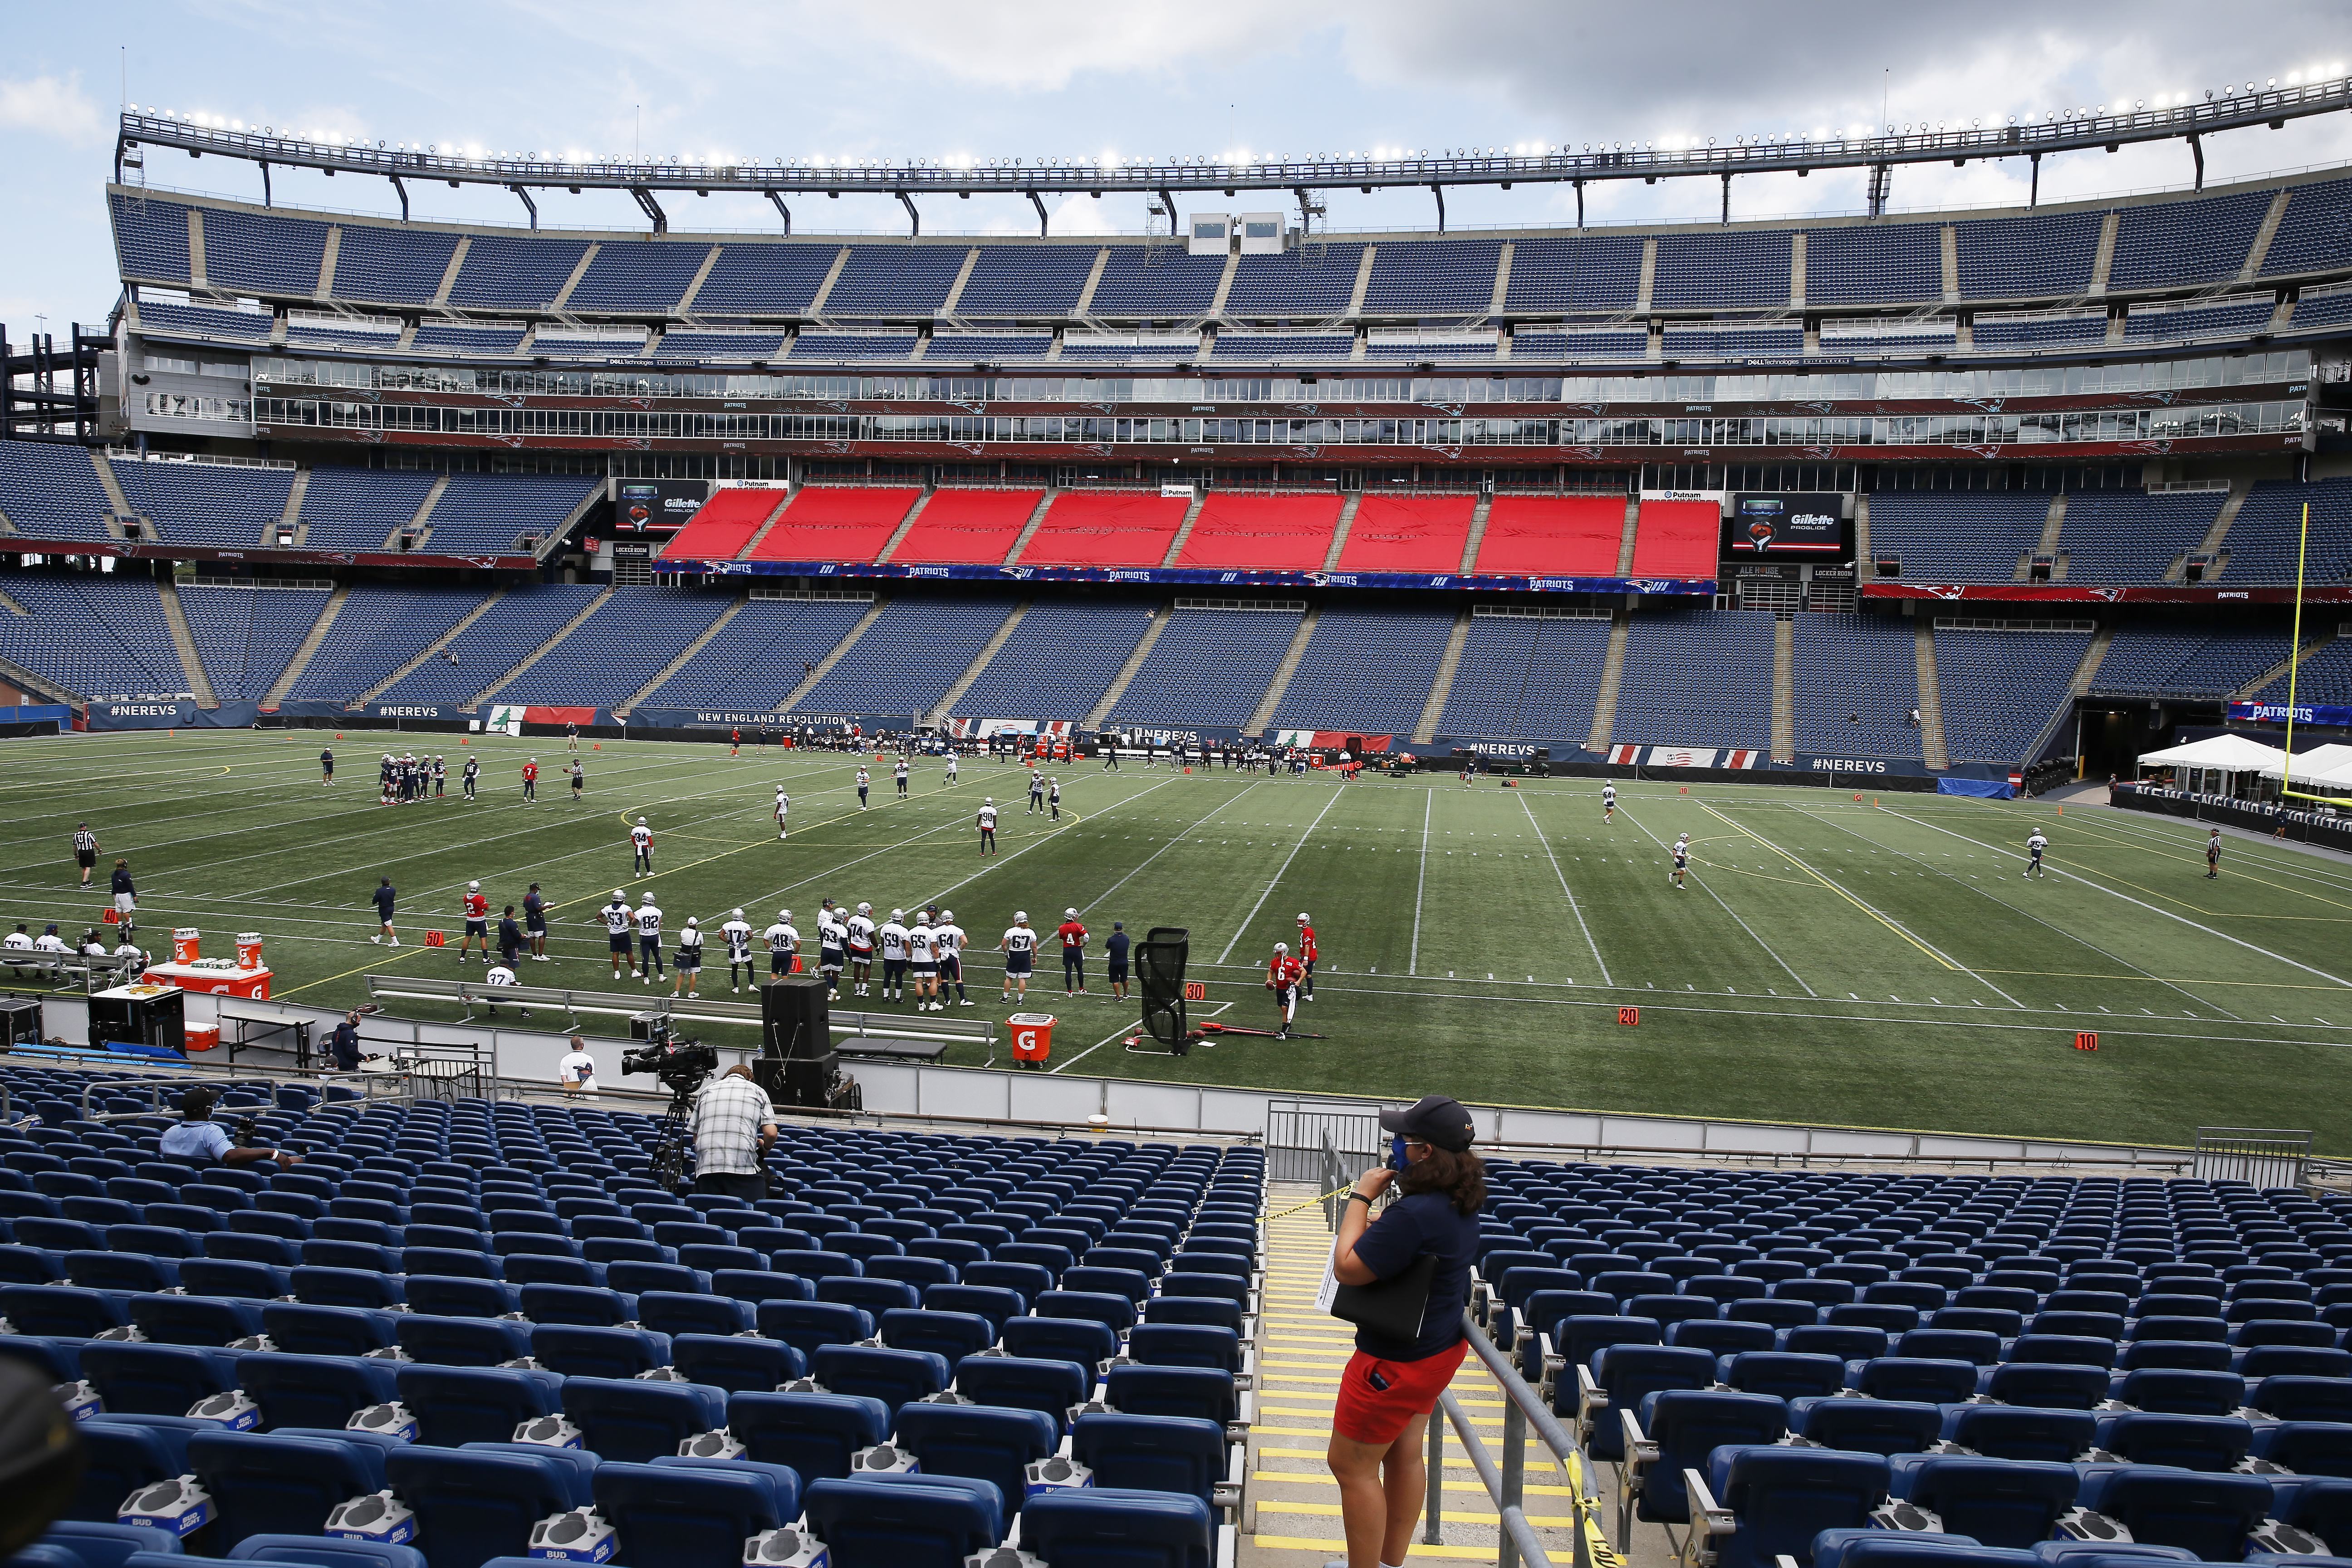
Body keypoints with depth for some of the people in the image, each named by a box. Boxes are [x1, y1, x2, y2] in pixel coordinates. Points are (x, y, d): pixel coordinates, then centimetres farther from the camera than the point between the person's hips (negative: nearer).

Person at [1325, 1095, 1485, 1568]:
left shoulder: (1415, 1213, -32)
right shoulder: (1460, 1201, 0)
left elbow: (1347, 1268, -26)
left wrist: (1360, 1198, -18)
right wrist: (1378, 1222, 1)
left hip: (1397, 1361, -10)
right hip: (1438, 1347, 10)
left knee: (1351, 1464, 4)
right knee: (1405, 1457, 20)